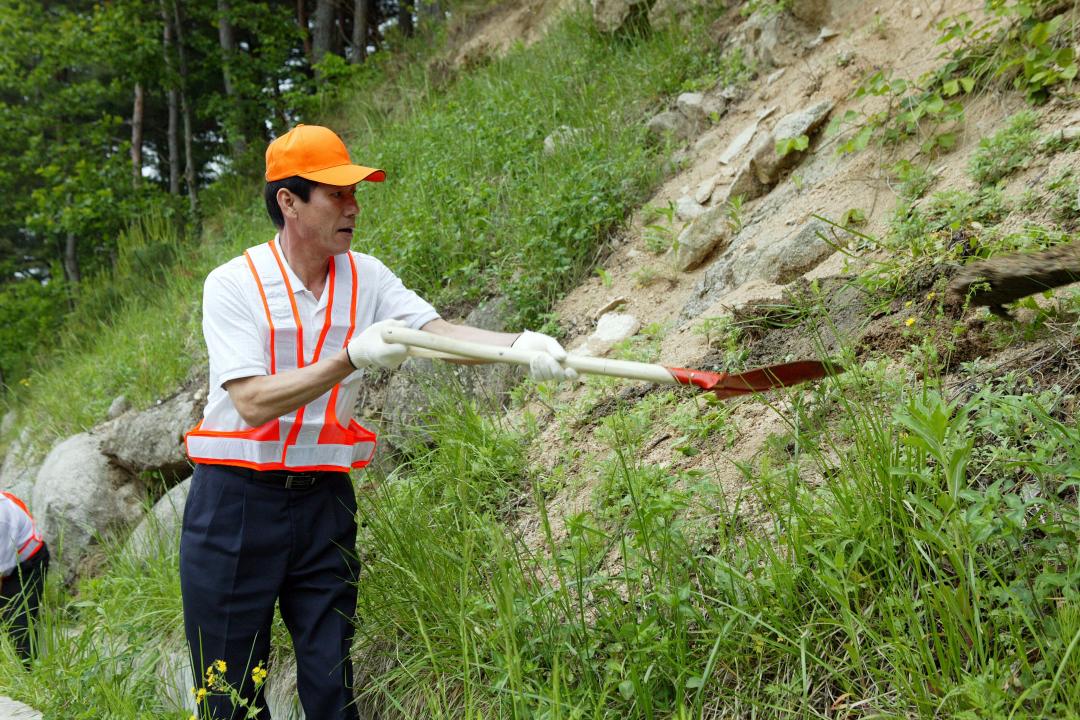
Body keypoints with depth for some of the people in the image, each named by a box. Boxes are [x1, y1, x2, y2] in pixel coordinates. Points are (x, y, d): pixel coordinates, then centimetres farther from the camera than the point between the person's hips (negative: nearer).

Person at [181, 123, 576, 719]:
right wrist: (353, 358, -28)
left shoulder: (365, 277, 3)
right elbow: (255, 404, -19)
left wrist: (520, 344, -28)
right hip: (236, 499, -3)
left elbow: (439, 331, -10)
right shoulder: (232, 284, -10)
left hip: (324, 498, 3)